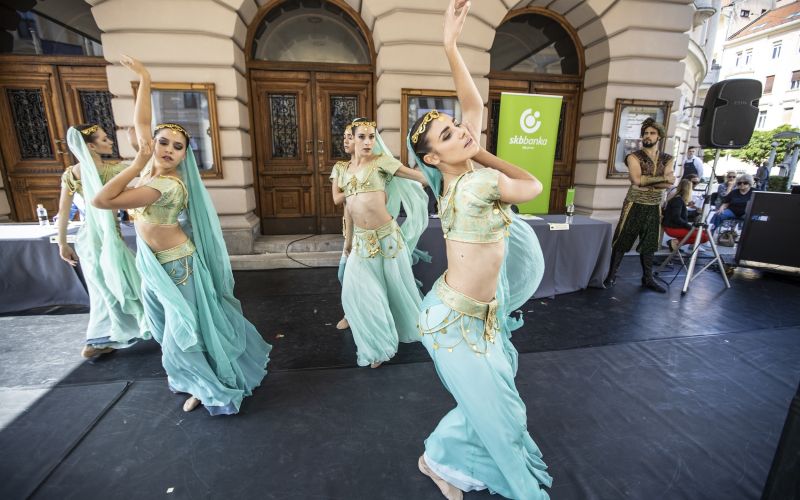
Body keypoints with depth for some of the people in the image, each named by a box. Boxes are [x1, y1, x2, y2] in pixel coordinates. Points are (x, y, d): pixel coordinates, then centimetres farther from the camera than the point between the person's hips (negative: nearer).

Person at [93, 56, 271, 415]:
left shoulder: (169, 185, -27)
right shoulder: (152, 165, -4)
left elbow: (102, 201, -32)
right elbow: (141, 122, 6)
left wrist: (138, 164, -28)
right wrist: (144, 79, 9)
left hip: (174, 264, -9)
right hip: (154, 262, 9)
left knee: (186, 326, 5)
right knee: (170, 325, 21)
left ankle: (209, 386, 26)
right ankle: (194, 377, 42)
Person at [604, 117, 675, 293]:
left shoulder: (667, 159, 8)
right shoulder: (634, 157, -4)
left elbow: (669, 184, -6)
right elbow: (637, 180, -19)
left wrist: (646, 182, -18)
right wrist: (662, 178, -15)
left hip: (654, 207, 4)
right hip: (634, 206, -4)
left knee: (649, 244, 10)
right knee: (621, 241, -1)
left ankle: (647, 278, 20)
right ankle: (611, 274, 7)